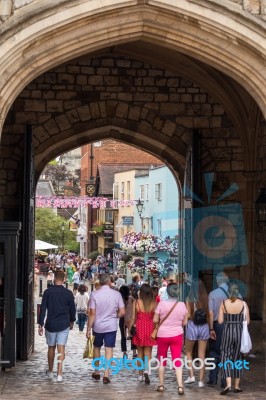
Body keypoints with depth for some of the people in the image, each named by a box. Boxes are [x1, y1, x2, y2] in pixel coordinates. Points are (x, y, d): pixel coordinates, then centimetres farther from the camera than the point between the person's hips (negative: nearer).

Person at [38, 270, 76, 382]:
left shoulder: (48, 292, -5)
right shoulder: (68, 293, -3)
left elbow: (43, 309, -6)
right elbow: (72, 309, 5)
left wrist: (40, 324, -2)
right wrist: (72, 321, 22)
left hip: (50, 324, 0)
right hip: (64, 325, 0)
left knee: (51, 348, 15)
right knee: (61, 348, -1)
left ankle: (50, 371, 28)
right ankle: (59, 374, -8)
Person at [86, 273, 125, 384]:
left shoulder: (94, 294, -10)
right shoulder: (116, 294, -6)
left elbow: (92, 313, -10)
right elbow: (122, 312, -5)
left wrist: (88, 328, -4)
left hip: (98, 326, 0)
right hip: (111, 326, 0)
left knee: (97, 348, 19)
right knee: (109, 349, 3)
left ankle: (97, 372, 27)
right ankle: (106, 375, -2)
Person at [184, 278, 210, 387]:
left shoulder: (189, 299, -9)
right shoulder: (206, 299, -4)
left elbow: (188, 315, -12)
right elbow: (210, 315, -4)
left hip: (192, 326, -2)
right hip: (204, 326, 2)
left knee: (188, 352, 20)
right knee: (202, 355, 9)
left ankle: (191, 375, 11)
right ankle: (201, 380, 10)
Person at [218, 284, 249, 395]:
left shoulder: (224, 303, -4)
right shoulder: (243, 304, -3)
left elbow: (220, 321, -4)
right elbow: (247, 321, -1)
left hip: (227, 331, -1)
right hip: (240, 332, 2)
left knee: (226, 357, 4)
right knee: (237, 358, 13)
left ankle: (228, 384, -14)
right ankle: (237, 386, 17)